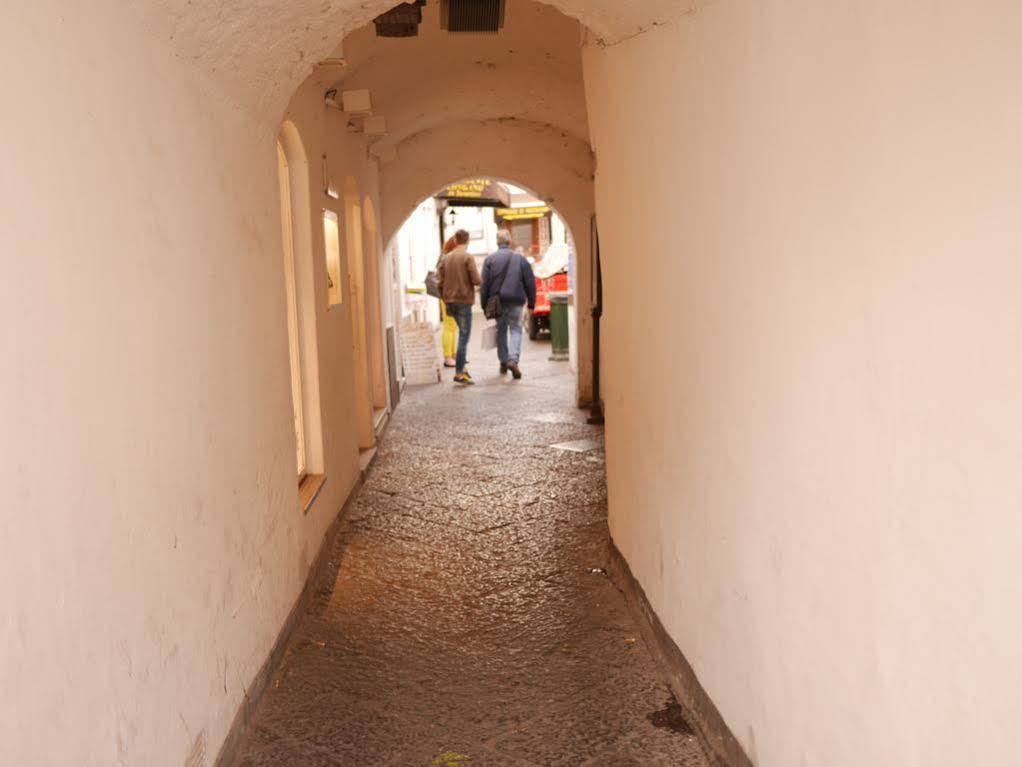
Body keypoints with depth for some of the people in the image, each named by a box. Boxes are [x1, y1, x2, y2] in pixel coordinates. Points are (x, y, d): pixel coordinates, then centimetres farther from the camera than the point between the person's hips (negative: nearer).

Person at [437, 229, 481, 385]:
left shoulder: (446, 258, 9)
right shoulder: (468, 257, -9)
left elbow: (440, 281, 10)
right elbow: (476, 280, -15)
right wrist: (479, 280, 8)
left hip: (450, 301, 6)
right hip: (464, 301, -6)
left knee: (463, 333, 19)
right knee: (464, 336, -4)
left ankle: (461, 367, 16)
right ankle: (459, 373, -7)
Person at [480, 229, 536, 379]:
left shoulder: (490, 259, 1)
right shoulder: (520, 258, 1)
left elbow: (484, 284, -1)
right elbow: (530, 282, 1)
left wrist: (485, 305, 5)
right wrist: (531, 303, 9)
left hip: (497, 302, 1)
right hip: (516, 301, -1)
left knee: (501, 330, 14)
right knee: (516, 329, 1)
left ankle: (503, 362, 19)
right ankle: (513, 360, -18)